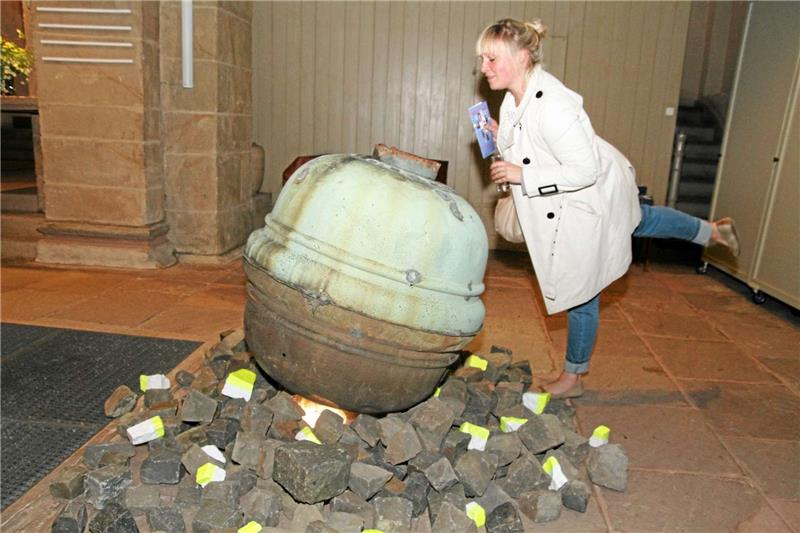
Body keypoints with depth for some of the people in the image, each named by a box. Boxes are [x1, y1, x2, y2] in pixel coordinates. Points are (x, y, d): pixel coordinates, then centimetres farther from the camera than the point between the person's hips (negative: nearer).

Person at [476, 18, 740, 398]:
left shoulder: (552, 107, -36)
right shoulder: (516, 97, -8)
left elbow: (585, 169, -34)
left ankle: (572, 379, 25)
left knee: (579, 292, 5)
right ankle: (712, 230, 61)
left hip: (592, 199, -9)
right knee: (638, 221, 37)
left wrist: (521, 175, -33)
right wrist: (499, 135, -9)